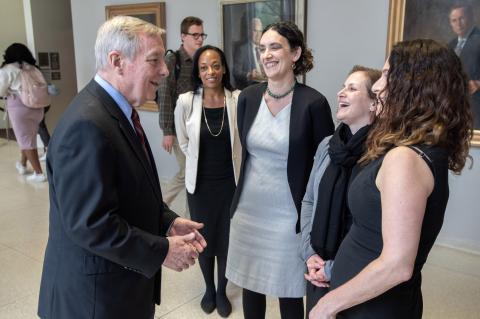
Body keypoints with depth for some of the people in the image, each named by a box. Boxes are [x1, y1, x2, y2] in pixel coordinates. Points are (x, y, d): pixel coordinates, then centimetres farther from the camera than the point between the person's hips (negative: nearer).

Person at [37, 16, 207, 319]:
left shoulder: (118, 110, 4)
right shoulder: (87, 125, -27)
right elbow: (89, 224, -28)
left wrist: (168, 221, 0)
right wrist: (162, 251, -19)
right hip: (96, 293, -9)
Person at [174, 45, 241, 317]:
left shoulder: (239, 99, -14)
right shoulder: (186, 101, -11)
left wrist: (228, 161, 7)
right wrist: (201, 161, 9)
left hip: (231, 182, 0)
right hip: (200, 183, 1)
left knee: (227, 239, 13)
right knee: (204, 239, 15)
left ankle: (222, 291, 37)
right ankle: (209, 288, 41)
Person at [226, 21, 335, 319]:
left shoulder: (313, 103, -14)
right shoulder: (248, 97, 0)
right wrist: (243, 192, 15)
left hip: (288, 214, -4)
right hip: (248, 209, 4)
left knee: (289, 292, 13)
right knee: (249, 284, 19)